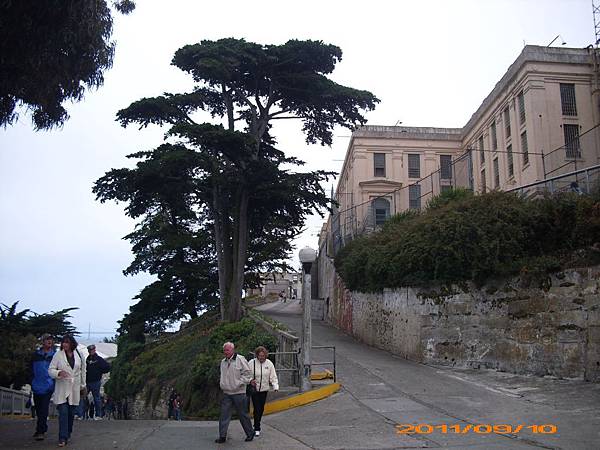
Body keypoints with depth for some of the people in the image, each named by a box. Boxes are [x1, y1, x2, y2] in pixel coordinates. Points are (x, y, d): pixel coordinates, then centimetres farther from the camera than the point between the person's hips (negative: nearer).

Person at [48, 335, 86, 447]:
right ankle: (63, 438, -7)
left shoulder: (79, 355, 4)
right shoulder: (58, 355, -3)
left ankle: (68, 434, 26)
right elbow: (50, 370, -3)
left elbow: (82, 370, 13)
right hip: (62, 388, -2)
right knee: (63, 412, -10)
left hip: (75, 388, 3)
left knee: (71, 413, 9)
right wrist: (59, 373, -23)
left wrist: (83, 385, 16)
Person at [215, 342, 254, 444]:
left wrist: (239, 383, -15)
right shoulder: (223, 362, 11)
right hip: (226, 393, 6)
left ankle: (250, 434, 20)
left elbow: (247, 374, -10)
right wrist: (222, 384, 10)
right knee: (224, 414, 1)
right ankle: (222, 436, 8)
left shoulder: (240, 359, -10)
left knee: (243, 414, 5)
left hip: (238, 393, -5)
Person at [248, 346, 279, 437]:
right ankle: (257, 429, 1)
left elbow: (273, 376, 0)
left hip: (264, 389, 3)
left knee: (261, 409, 12)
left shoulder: (269, 364, -2)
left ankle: (257, 425, 31)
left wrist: (275, 386, -13)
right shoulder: (251, 363, -10)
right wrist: (250, 381, -22)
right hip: (254, 389, -3)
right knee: (257, 409, -7)